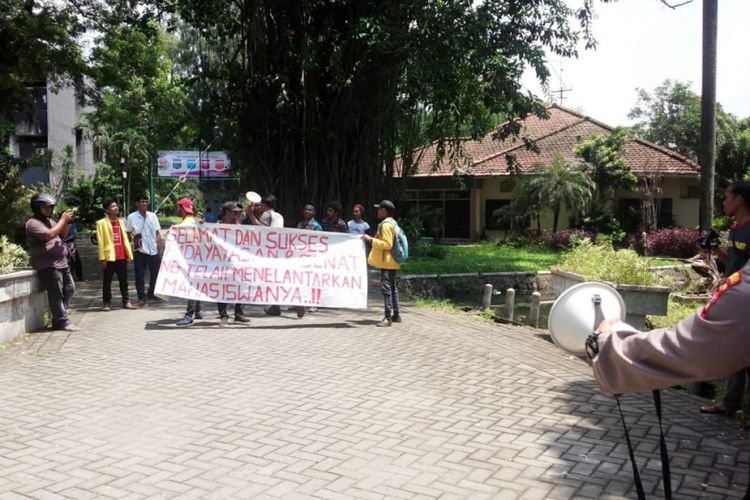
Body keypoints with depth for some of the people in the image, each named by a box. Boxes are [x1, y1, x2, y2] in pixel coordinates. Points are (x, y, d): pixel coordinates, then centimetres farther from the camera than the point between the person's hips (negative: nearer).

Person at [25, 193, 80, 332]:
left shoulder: (50, 221, 18)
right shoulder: (33, 223, -10)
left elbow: (63, 235, 24)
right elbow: (49, 235, -24)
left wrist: (66, 222, 5)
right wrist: (63, 220, -16)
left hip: (61, 263, 10)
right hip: (48, 265, -9)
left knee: (69, 289, 13)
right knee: (56, 294, -9)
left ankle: (58, 319, 21)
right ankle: (62, 322, -4)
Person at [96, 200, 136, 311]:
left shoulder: (121, 222, 15)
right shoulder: (101, 223, -2)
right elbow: (100, 242, -6)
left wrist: (129, 255, 9)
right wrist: (102, 258, -12)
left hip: (122, 257, 5)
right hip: (109, 257, -5)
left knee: (124, 280, 8)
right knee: (107, 281, 3)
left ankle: (126, 301, 14)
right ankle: (106, 303, 10)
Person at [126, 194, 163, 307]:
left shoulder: (153, 216, 6)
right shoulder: (131, 217, -4)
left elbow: (157, 233, 9)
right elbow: (128, 234, 2)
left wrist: (159, 246, 3)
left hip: (153, 250, 3)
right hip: (140, 251, -3)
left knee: (156, 273, 11)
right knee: (140, 275, 0)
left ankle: (151, 293, 30)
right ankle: (142, 298, 8)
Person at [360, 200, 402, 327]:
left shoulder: (385, 225, -15)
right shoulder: (392, 223, 17)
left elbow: (387, 244, -21)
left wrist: (371, 239, -19)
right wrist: (372, 239, 21)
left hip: (387, 262, -11)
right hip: (392, 262, 11)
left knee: (386, 288, -11)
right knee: (392, 287, 15)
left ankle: (388, 318, -12)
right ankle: (396, 315, 22)